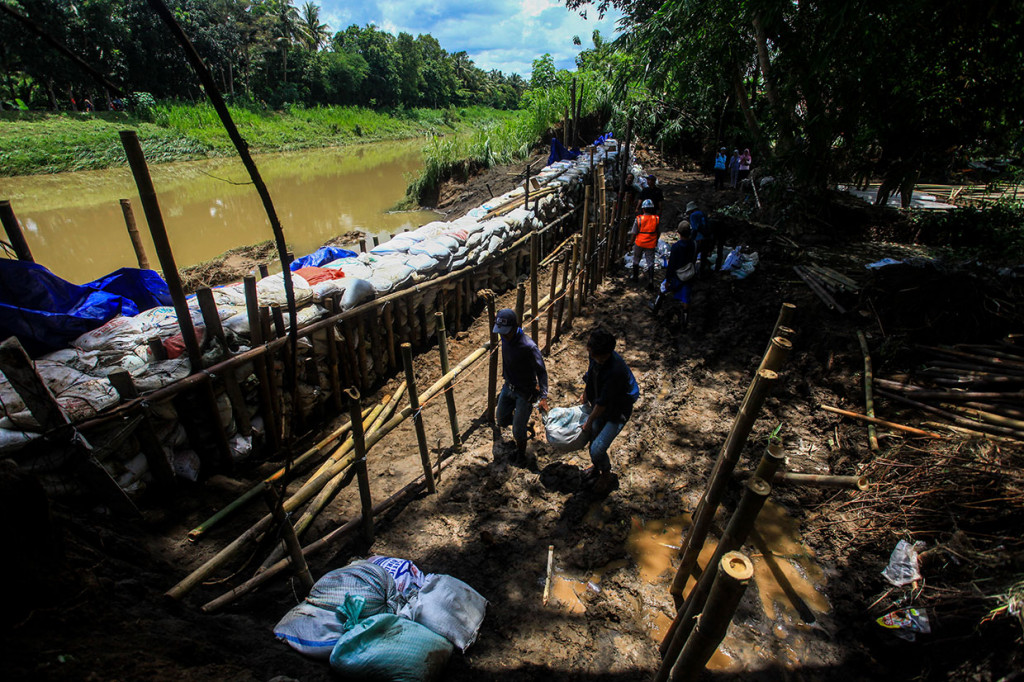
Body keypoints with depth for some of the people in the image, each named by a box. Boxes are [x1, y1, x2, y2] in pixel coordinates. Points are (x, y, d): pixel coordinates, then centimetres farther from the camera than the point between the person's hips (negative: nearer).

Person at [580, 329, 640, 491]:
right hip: (600, 404, 7)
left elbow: (603, 403, -28)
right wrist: (585, 393, 18)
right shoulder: (595, 356, -16)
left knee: (597, 449, -7)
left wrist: (589, 421, -14)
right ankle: (596, 467, 47)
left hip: (617, 411, -7)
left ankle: (606, 474, 25)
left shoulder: (615, 371, -39)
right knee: (592, 437, 19)